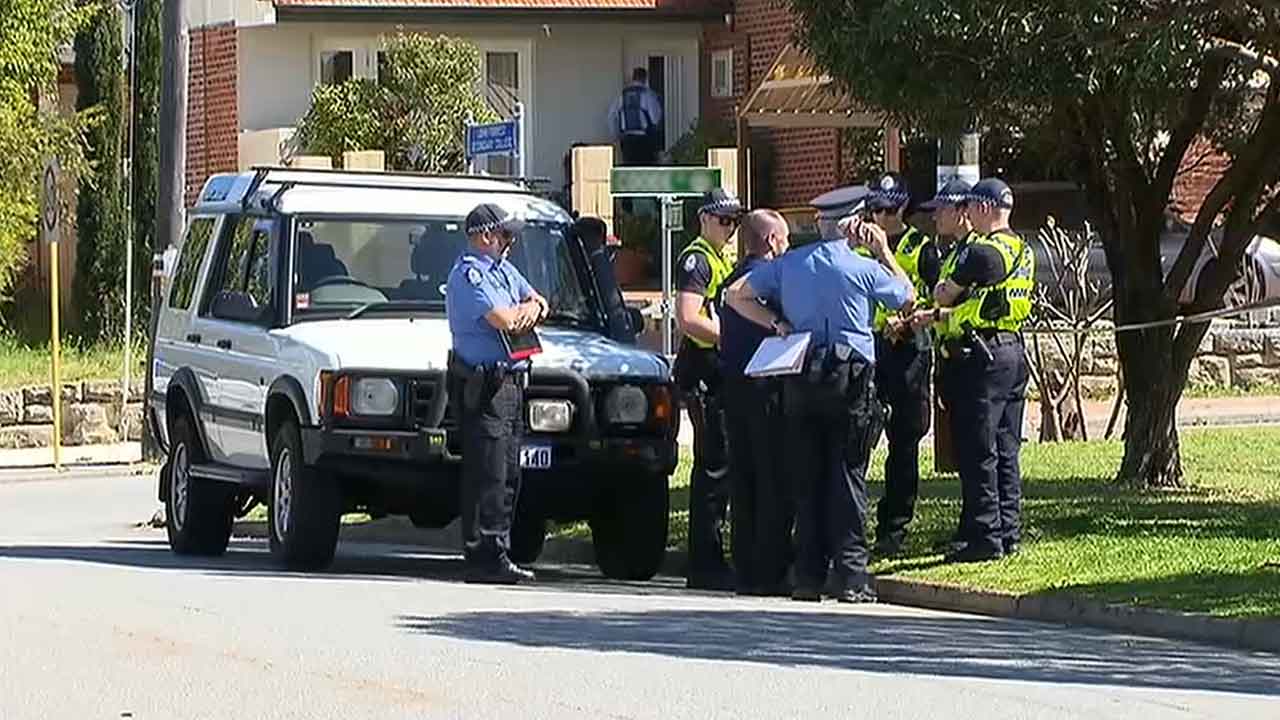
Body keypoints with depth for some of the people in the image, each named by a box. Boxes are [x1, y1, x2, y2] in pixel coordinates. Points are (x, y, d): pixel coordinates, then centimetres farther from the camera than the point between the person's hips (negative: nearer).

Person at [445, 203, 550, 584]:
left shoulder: (503, 269, 17)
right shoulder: (469, 274, -13)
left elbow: (538, 303, 20)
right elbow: (504, 321, -21)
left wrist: (533, 309, -3)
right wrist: (524, 309, 0)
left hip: (510, 379, 10)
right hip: (484, 384, -10)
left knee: (508, 475, 12)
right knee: (488, 475, -11)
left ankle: (497, 555, 17)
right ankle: (484, 557, -11)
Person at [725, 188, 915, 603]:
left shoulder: (789, 264, 7)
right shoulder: (864, 269, -4)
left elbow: (736, 296, 8)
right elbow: (907, 297, 12)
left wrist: (776, 324, 5)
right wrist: (884, 253, 19)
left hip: (800, 379, 3)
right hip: (850, 379, -3)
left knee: (806, 478, 8)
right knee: (847, 477, -1)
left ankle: (809, 576, 7)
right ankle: (849, 576, -6)